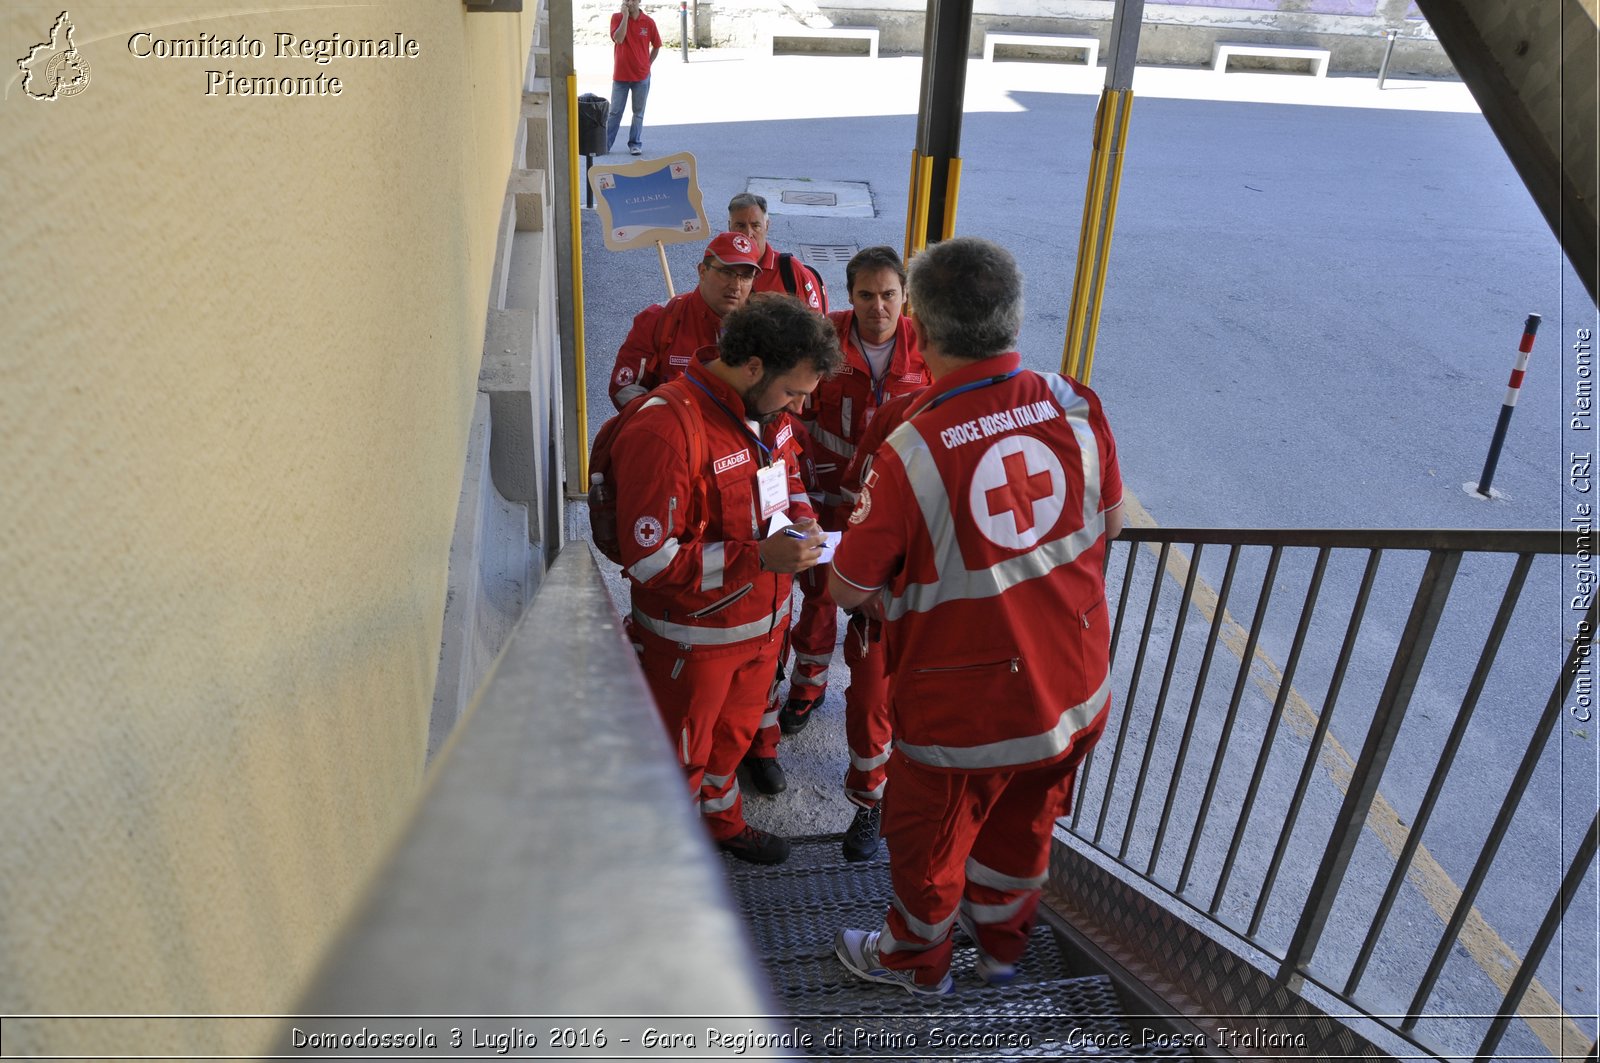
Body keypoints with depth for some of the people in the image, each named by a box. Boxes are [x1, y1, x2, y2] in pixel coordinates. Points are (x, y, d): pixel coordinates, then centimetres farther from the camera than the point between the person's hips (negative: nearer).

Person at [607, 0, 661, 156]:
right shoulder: (617, 17, -2)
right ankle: (605, 144, 10)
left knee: (639, 112, 7)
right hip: (620, 74, 0)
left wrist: (648, 64, 4)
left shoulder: (648, 22, -1)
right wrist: (625, 15, -17)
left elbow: (656, 46, 10)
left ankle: (635, 144, 17)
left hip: (642, 76, 1)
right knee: (615, 112, 4)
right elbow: (618, 39, -19)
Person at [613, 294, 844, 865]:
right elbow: (650, 559, -28)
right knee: (681, 755, 15)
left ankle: (723, 821, 54)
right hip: (694, 637, -7)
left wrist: (800, 513, -4)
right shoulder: (666, 429, -30)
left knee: (735, 732, 28)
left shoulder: (769, 410, -3)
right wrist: (760, 557, -31)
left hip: (763, 619, 8)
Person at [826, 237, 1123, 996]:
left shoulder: (912, 449, -28)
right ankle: (1000, 943, 55)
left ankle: (916, 962, 49)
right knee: (1024, 827, 29)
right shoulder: (1077, 406, -12)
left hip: (963, 712, -5)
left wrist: (894, 589, 5)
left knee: (929, 845, 23)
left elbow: (848, 590, -17)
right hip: (1076, 689, 5)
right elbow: (1109, 523, 5)